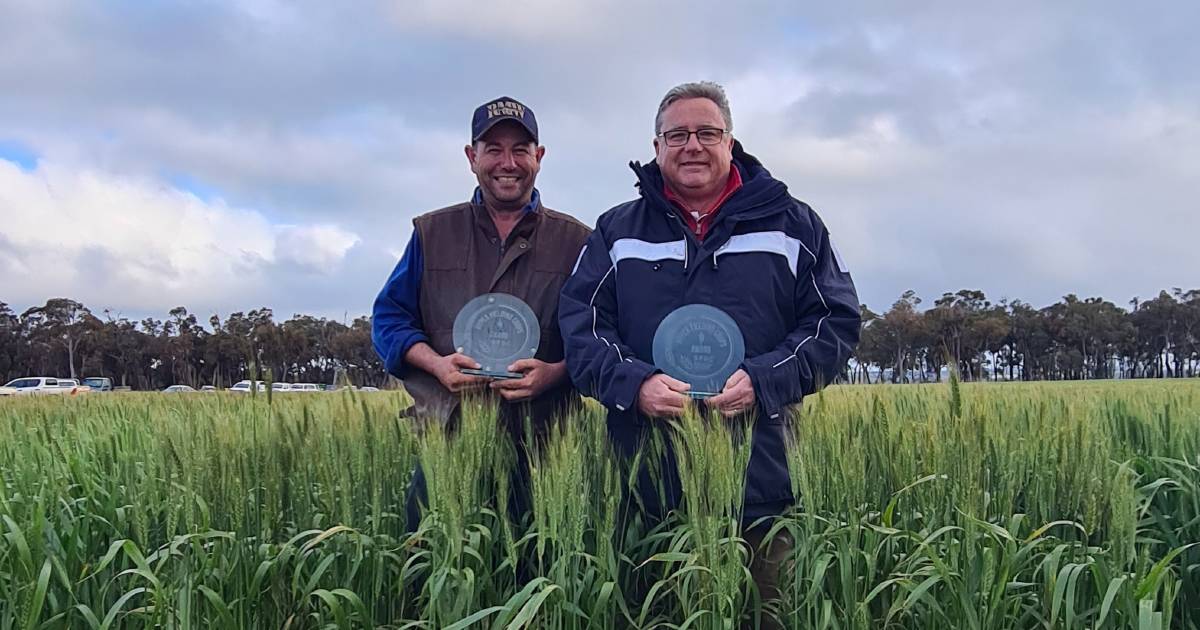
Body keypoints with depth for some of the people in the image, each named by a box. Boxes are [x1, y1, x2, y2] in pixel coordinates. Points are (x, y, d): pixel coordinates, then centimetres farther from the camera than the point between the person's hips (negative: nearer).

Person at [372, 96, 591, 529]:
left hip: (542, 444, -1)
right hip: (446, 438, 1)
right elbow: (388, 318, 12)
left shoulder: (576, 243, 8)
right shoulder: (432, 234, 13)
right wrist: (436, 363, -6)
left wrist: (555, 373, -14)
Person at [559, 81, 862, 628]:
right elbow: (578, 326, 4)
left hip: (760, 479, -1)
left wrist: (762, 381, -12)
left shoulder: (791, 225, 8)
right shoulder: (617, 233, 11)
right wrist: (635, 384, -15)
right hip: (646, 483, 1)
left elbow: (836, 321, 3)